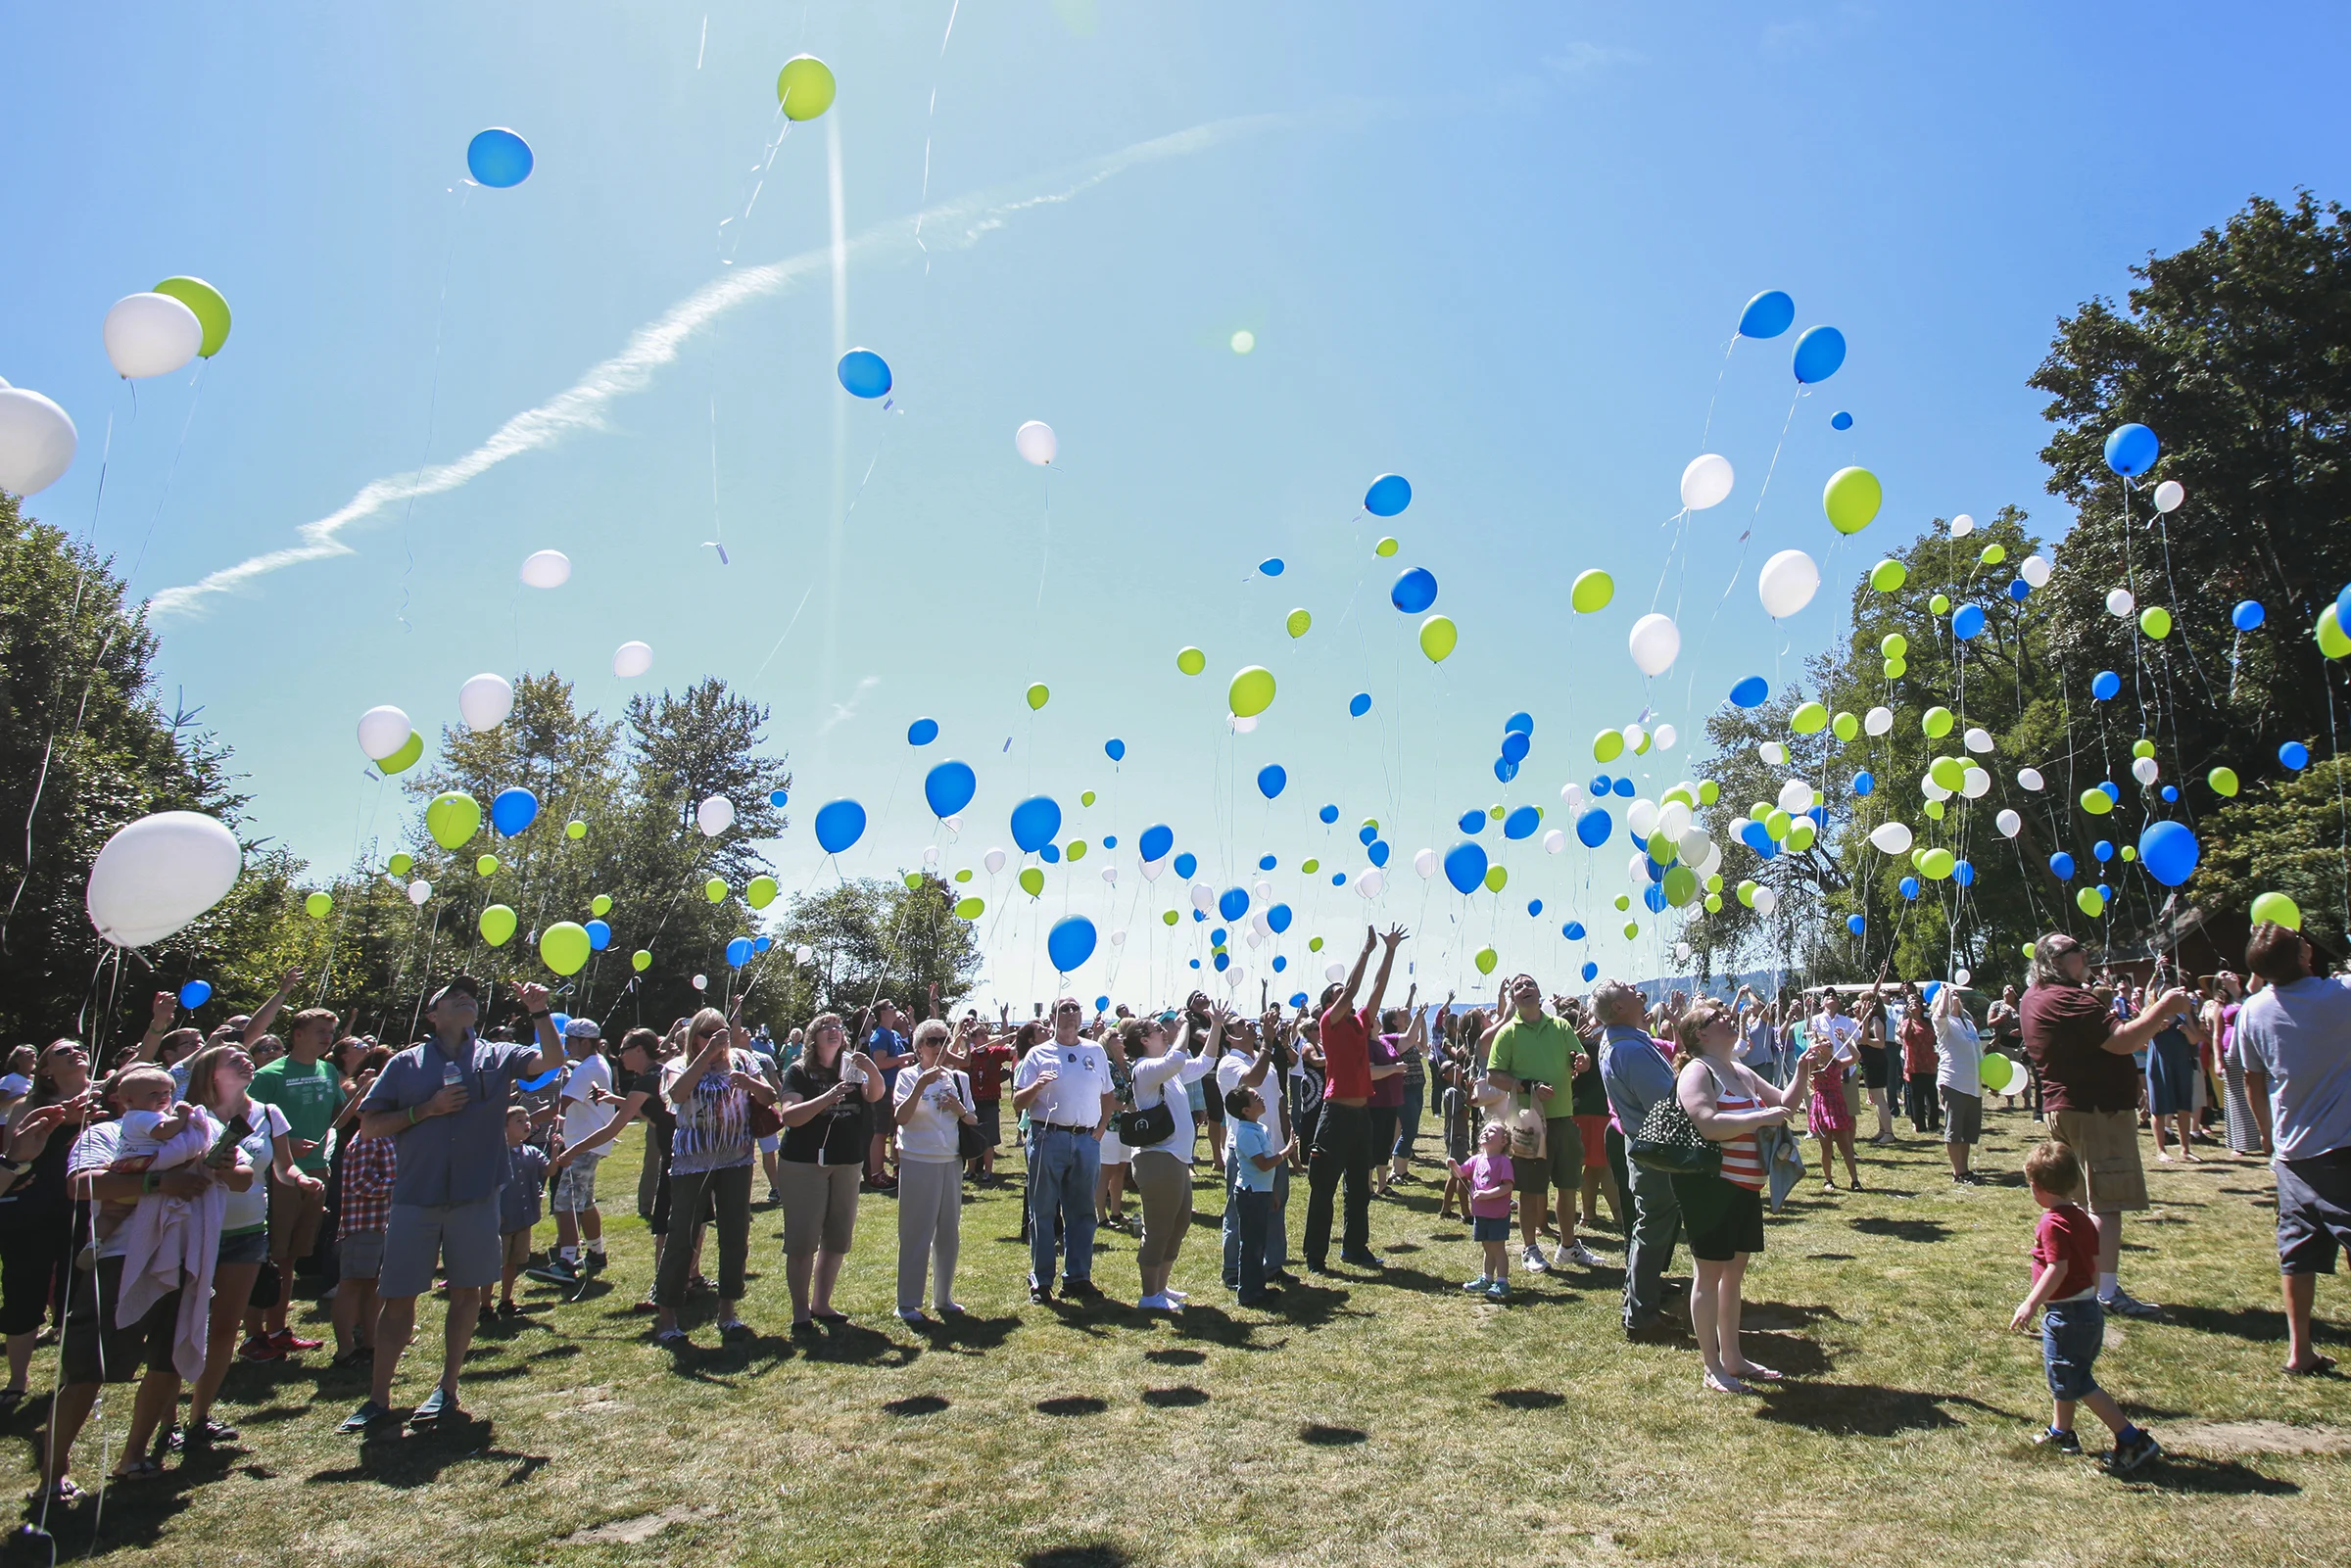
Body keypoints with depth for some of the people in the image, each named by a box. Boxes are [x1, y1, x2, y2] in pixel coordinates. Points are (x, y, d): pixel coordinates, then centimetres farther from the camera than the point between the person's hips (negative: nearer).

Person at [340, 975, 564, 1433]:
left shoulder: (497, 1058, 7)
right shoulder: (406, 1064, 5)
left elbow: (552, 1060, -6)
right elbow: (369, 1126, 3)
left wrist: (540, 1012, -17)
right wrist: (427, 1109, -8)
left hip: (476, 1195, 1)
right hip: (415, 1196, 0)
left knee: (466, 1291, 8)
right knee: (398, 1298, 4)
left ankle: (447, 1389, 22)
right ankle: (378, 1398, 17)